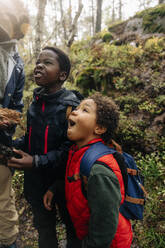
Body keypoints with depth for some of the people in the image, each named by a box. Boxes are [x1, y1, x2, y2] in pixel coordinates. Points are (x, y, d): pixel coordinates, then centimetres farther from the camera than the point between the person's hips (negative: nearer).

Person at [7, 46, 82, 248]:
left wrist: (36, 162, -27)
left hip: (62, 180, -5)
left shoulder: (70, 106, -18)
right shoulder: (36, 102, 2)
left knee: (71, 223, 19)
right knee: (43, 225, 25)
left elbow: (70, 148, -20)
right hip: (36, 179, 6)